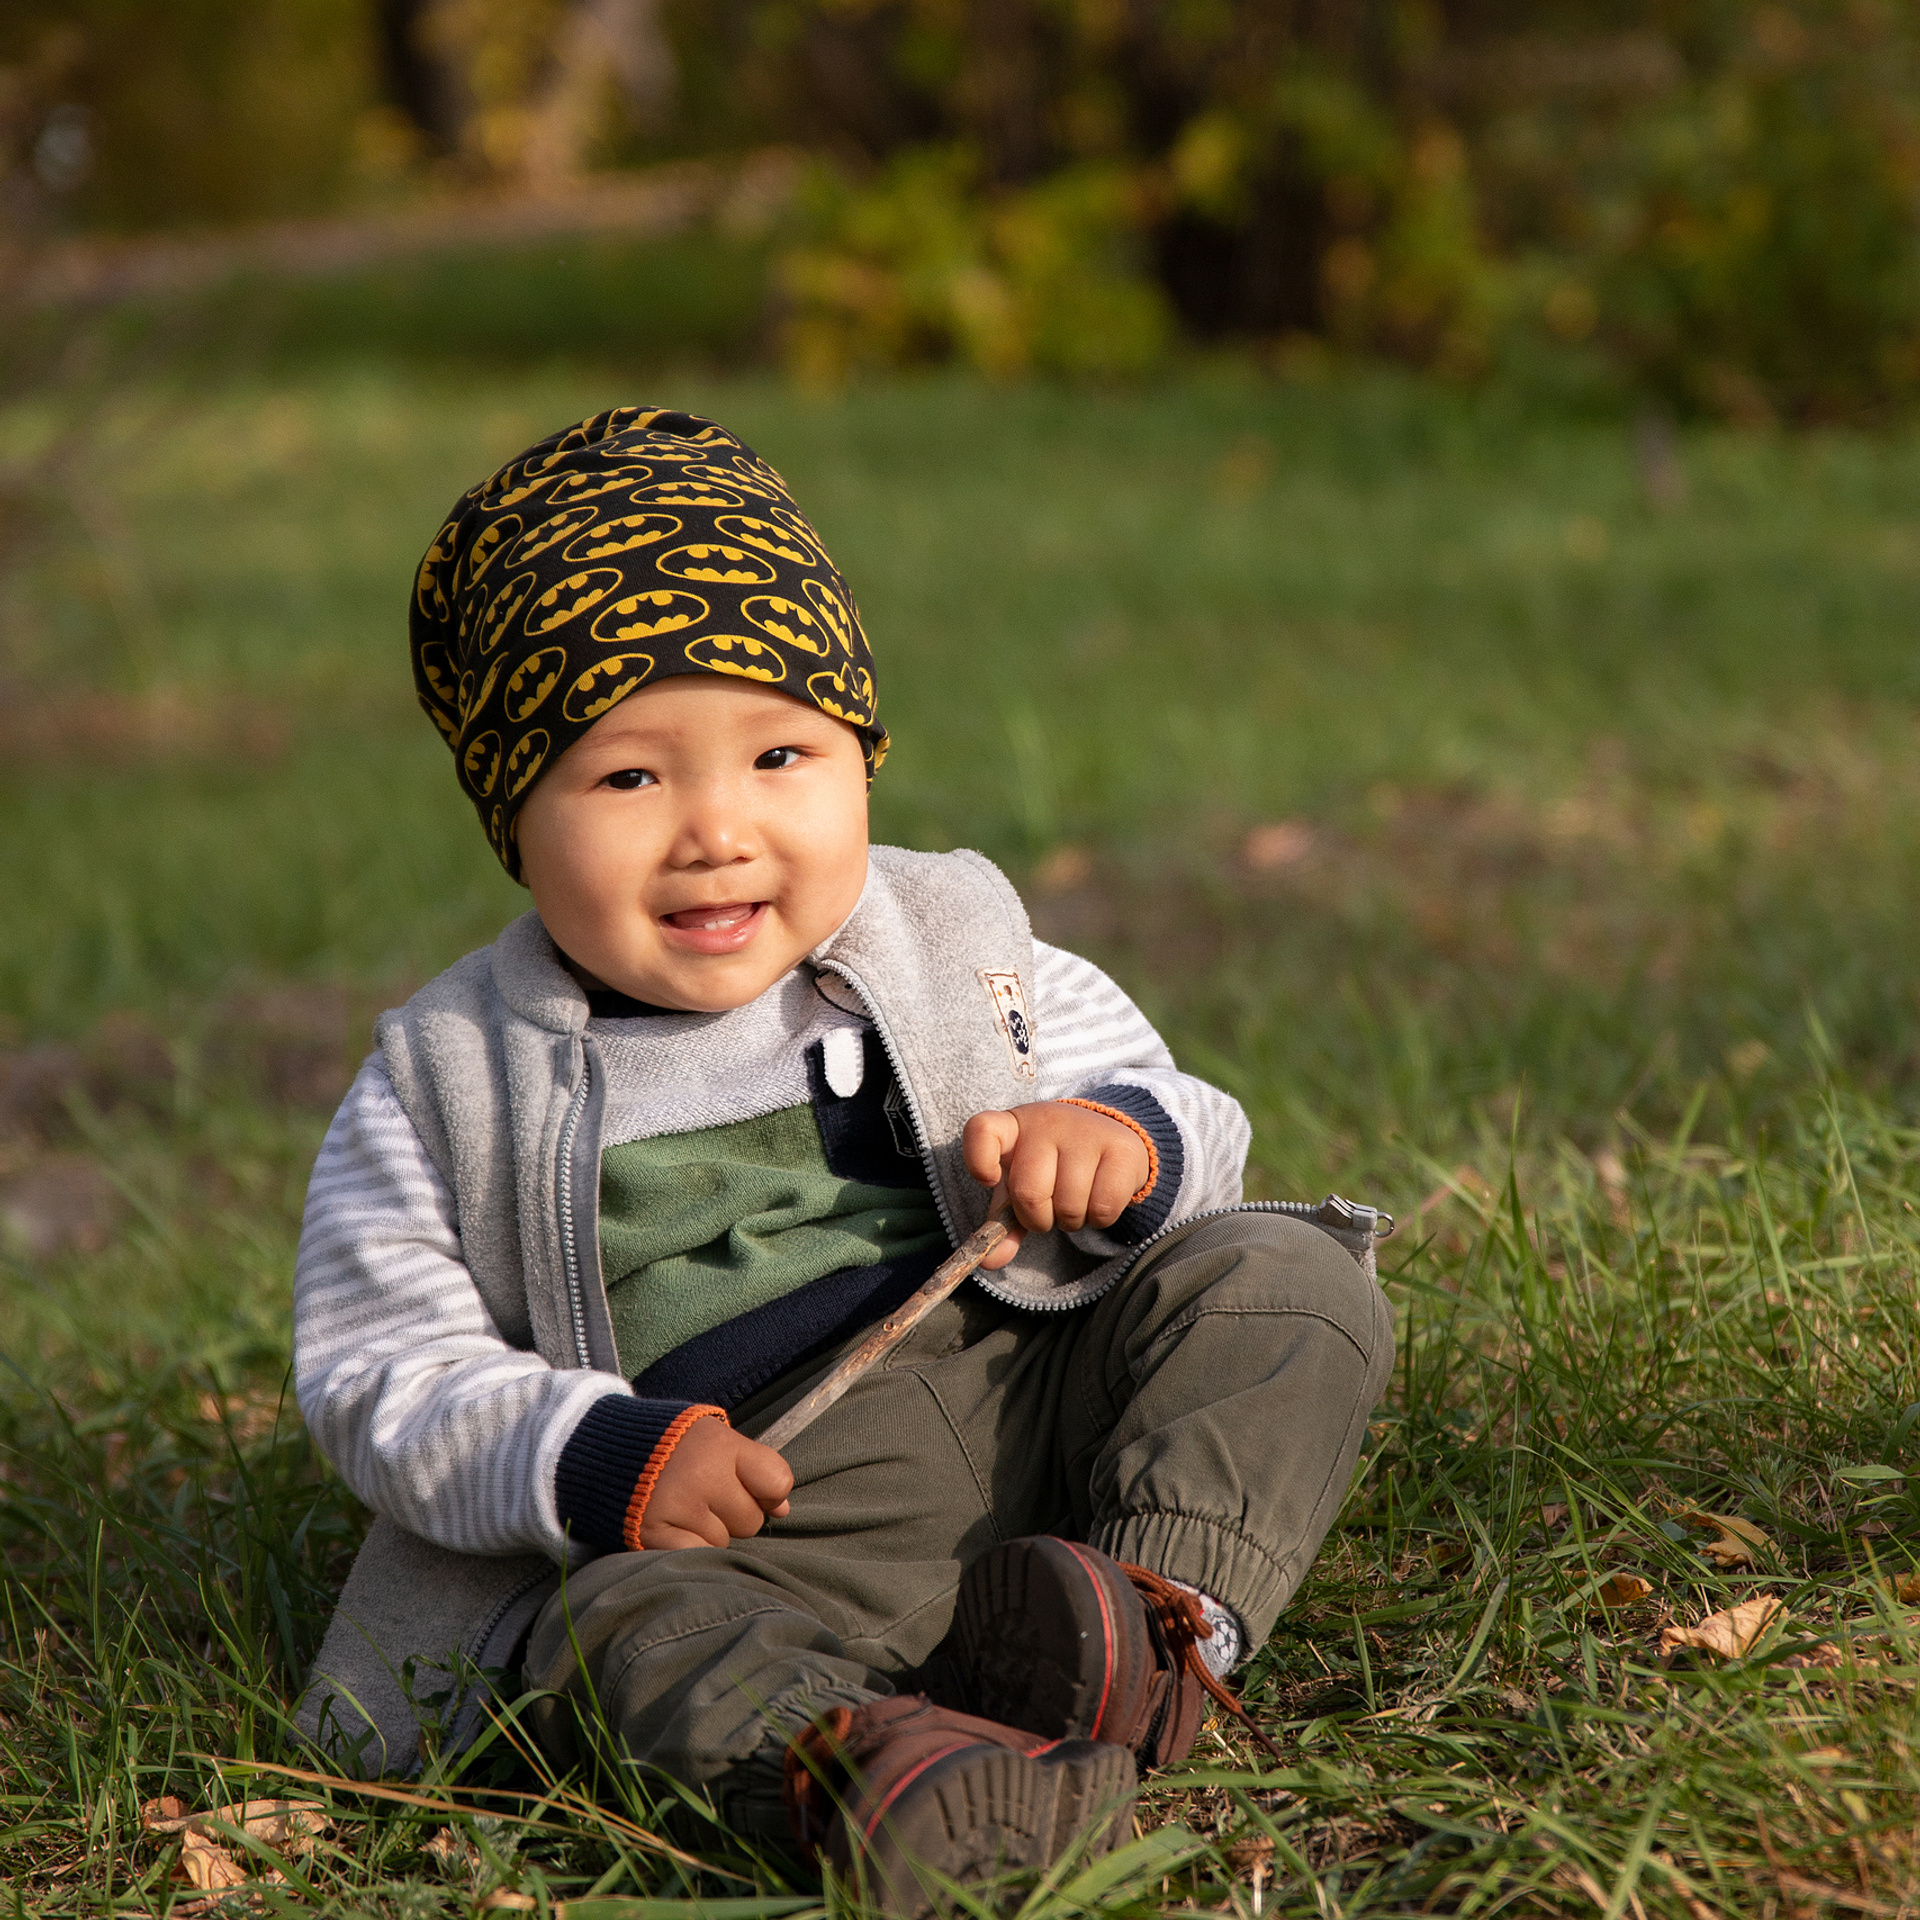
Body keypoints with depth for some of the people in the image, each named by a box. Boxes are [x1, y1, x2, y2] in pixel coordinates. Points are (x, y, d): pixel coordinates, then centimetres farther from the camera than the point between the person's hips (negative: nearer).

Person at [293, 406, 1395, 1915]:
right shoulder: (445, 1084, 4)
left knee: (1284, 1281, -13)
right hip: (753, 1532, -3)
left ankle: (1166, 1617, -31)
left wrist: (1120, 1144, -10)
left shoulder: (954, 947, 10)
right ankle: (847, 1743, -58)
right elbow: (382, 1367, 1)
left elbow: (1186, 1126, 16)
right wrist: (601, 1461, -17)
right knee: (613, 1622, -32)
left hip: (1034, 1405, 3)